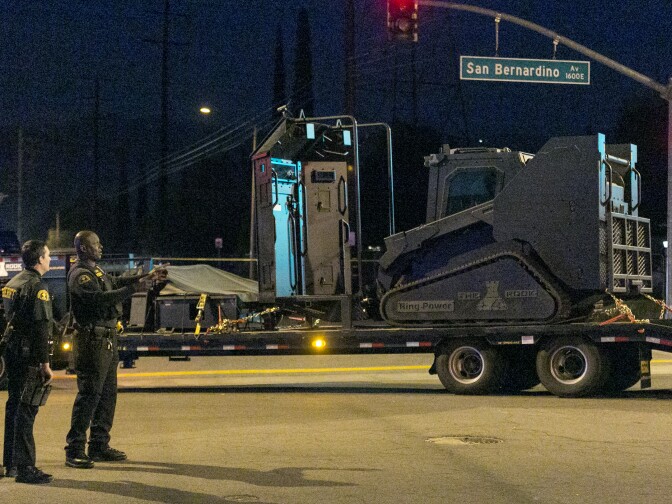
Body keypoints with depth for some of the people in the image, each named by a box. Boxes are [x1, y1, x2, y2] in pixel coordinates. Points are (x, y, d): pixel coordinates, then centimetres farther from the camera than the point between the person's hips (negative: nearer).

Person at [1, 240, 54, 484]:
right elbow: (40, 328, -20)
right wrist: (45, 363, -20)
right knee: (26, 409, -9)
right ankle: (25, 468, -10)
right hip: (28, 355, -9)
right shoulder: (36, 286, -14)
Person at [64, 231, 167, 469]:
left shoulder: (96, 270, 17)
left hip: (107, 339, 10)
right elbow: (102, 298, -28)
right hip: (92, 340, -10)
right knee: (89, 394, -10)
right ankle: (74, 451, -7)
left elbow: (116, 282, 30)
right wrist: (135, 286, -29)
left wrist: (147, 277, 22)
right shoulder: (80, 275, -15)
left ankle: (99, 446, 21)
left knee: (107, 393, 13)